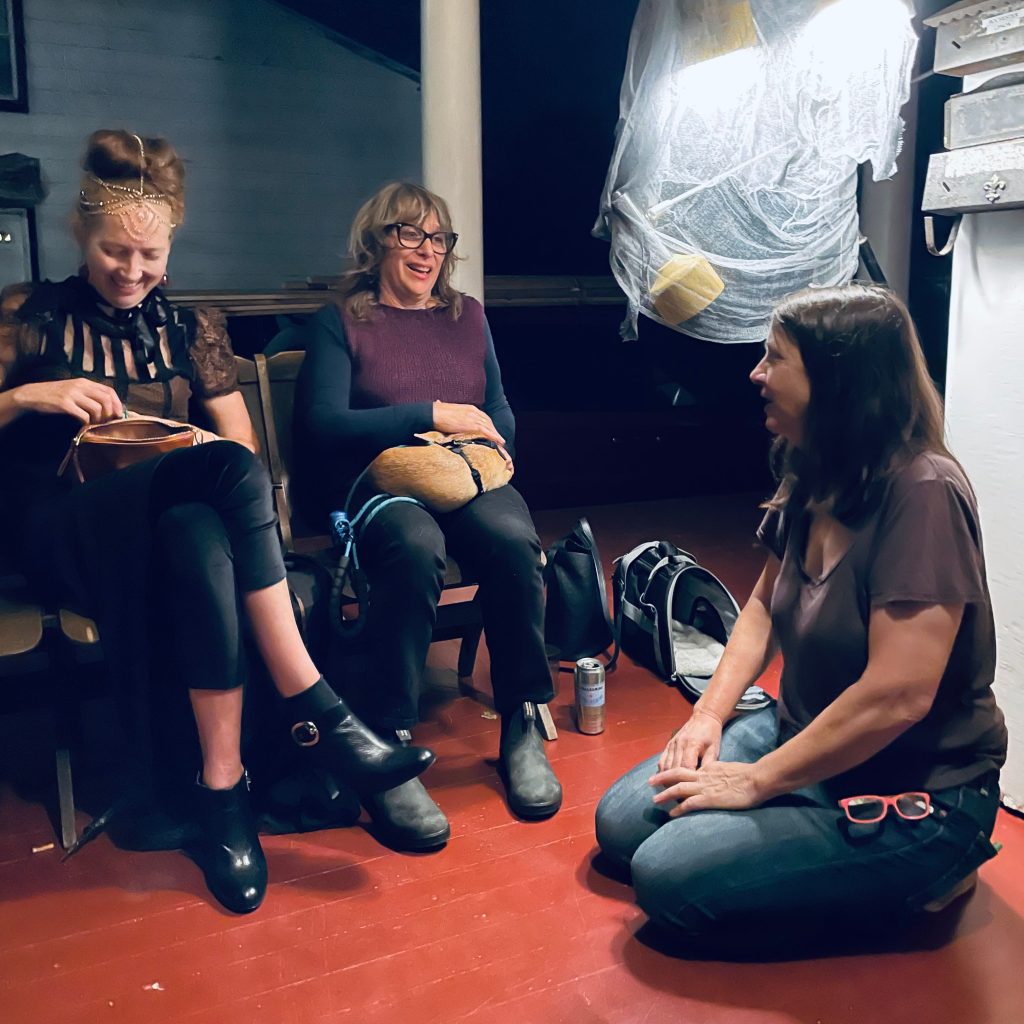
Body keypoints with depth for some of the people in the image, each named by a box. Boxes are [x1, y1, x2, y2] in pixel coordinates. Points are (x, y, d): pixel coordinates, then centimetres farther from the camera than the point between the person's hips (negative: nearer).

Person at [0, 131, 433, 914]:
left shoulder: (191, 330, 17)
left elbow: (242, 445, 10)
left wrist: (198, 455, -12)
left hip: (170, 520, 3)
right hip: (65, 533, -3)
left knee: (199, 536, -37)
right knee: (231, 473, -33)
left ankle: (222, 787, -35)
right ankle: (316, 713, -33)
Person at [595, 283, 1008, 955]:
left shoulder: (923, 493, -26)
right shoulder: (814, 483, 1)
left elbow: (897, 696, -29)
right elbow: (765, 605, 14)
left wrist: (757, 781, -20)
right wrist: (711, 714, 1)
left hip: (913, 794, -8)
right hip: (804, 732, 9)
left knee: (670, 879, -17)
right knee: (622, 823, 4)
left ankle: (920, 876, 1)